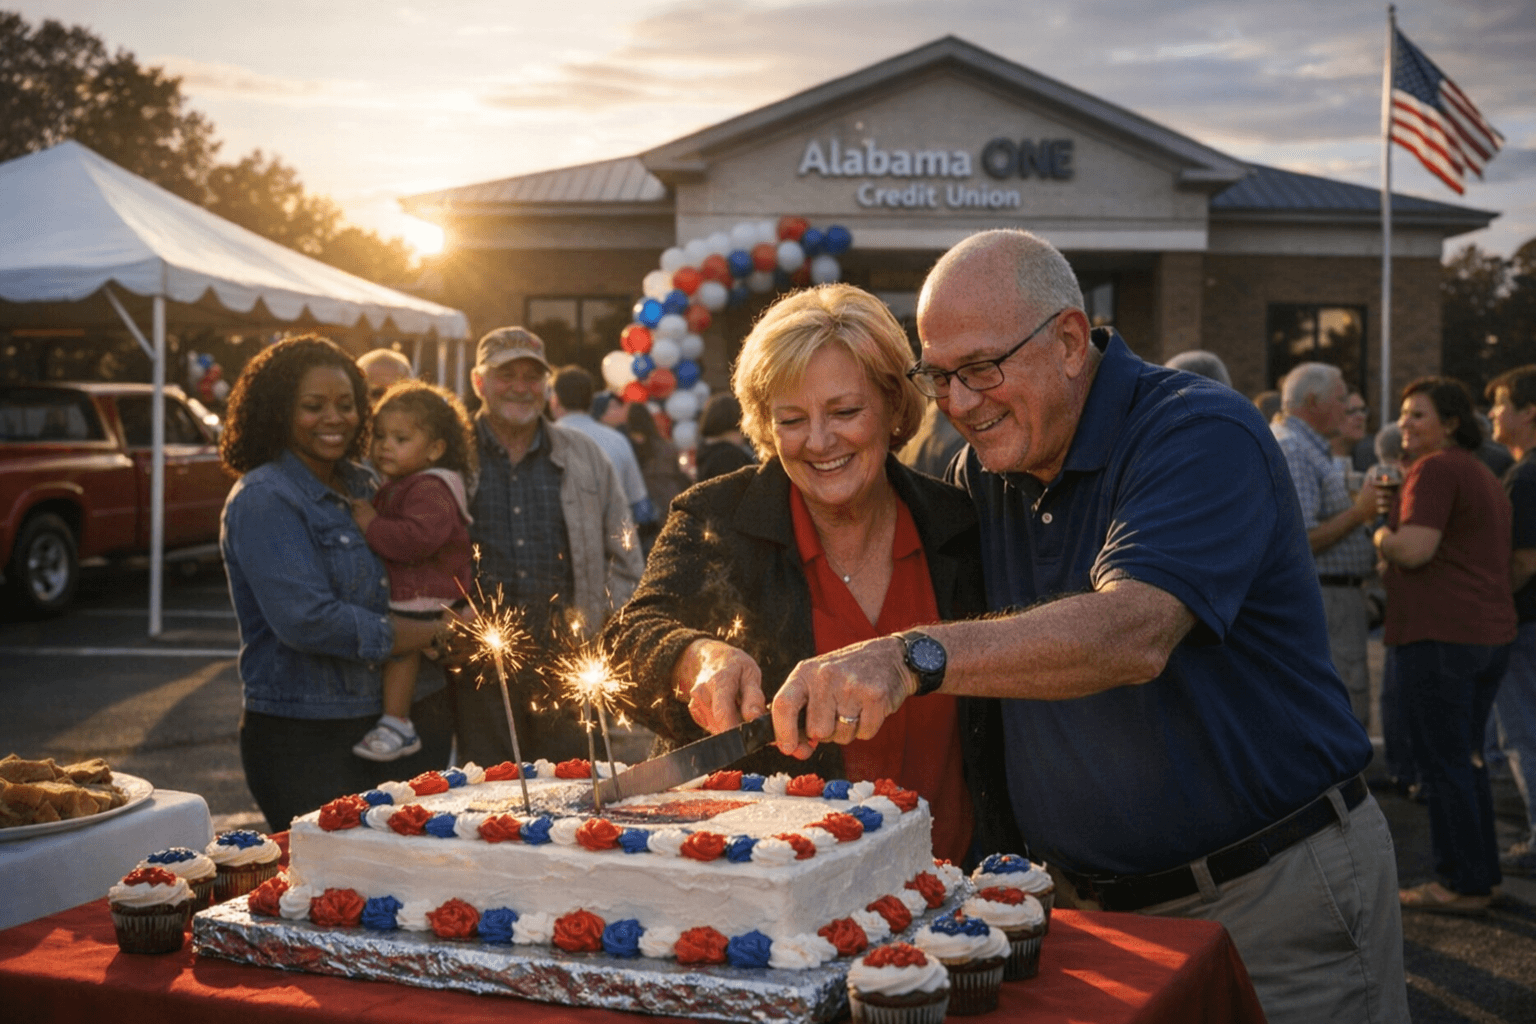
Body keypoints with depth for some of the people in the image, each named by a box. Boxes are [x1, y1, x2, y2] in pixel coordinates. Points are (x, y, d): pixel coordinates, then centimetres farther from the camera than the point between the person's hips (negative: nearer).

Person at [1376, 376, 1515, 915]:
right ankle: (1481, 874, 22)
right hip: (1491, 631, 10)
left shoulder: (1434, 468, -12)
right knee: (1467, 759, 16)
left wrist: (1380, 536, -1)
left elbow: (1414, 549, -22)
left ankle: (1461, 884, 2)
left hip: (1438, 635, -10)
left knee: (1443, 764, -3)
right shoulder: (1485, 476, 19)